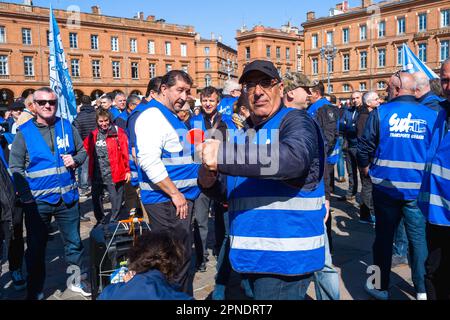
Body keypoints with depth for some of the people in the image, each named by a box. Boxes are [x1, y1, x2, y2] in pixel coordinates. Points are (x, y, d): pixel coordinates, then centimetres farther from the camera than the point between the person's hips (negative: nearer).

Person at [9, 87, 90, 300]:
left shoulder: (67, 127, 2)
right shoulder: (24, 132, -5)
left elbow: (82, 151, 13)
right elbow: (16, 168, -7)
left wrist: (75, 160, -10)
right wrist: (26, 197, -14)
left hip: (67, 196, 2)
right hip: (37, 200, -2)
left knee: (74, 242, 13)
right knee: (36, 247, 13)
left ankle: (79, 280, 30)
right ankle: (34, 290, 29)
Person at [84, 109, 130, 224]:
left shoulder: (118, 132, -7)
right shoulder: (93, 135, 8)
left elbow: (125, 152, -9)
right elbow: (86, 147, 26)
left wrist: (127, 170, -11)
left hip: (114, 174, -5)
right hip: (97, 174, 5)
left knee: (116, 199, 2)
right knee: (96, 198, 17)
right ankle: (100, 221, 36)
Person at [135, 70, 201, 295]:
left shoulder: (172, 117, 17)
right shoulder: (153, 116, -14)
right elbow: (149, 161, -25)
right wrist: (175, 194, -21)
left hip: (180, 199, 10)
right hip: (166, 201, -10)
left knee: (183, 256, 19)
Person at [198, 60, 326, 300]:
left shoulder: (295, 120, -9)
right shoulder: (247, 133, 14)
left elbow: (294, 158, -33)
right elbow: (232, 191, 18)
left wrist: (222, 155, -34)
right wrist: (209, 182, -5)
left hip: (286, 255, -8)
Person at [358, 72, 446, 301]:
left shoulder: (380, 113, -8)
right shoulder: (432, 116, -1)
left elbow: (364, 148, -8)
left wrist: (367, 170, 11)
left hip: (386, 186, -1)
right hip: (418, 189, 1)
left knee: (384, 237, 11)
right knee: (418, 237, 13)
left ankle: (381, 288, 22)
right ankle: (422, 290, 21)